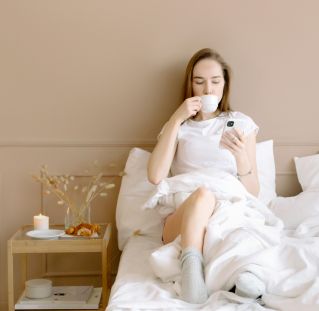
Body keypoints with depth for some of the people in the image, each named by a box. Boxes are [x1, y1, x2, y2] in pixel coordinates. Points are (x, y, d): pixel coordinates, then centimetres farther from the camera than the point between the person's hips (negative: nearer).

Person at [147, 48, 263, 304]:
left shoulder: (242, 123, 13)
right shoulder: (178, 126, 15)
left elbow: (253, 192, 6)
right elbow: (155, 176, -5)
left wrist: (241, 156, -14)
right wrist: (176, 119, -5)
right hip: (181, 219, 0)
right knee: (203, 194, -36)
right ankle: (193, 264, -50)